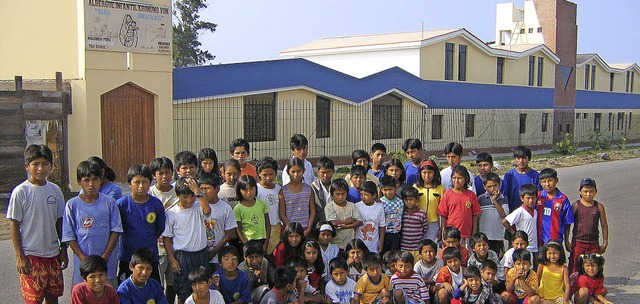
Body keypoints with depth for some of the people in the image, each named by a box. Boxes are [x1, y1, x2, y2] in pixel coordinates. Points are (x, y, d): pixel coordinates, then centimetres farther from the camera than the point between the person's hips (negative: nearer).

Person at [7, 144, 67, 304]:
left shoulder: (55, 190, 3)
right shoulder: (20, 192, -10)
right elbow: (14, 225, -7)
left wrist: (63, 249, 10)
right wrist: (19, 256, -10)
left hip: (53, 253, 4)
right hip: (30, 255, -4)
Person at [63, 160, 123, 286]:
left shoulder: (109, 202, 0)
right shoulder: (72, 205, -1)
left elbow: (115, 231, 1)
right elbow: (69, 237, 0)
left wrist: (105, 256, -9)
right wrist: (84, 259, -11)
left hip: (107, 265, 1)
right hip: (82, 266, 0)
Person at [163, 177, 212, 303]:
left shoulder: (198, 208, -2)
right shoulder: (171, 213, -6)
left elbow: (207, 211, -27)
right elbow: (167, 238, -1)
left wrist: (197, 192, -31)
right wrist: (172, 259, -5)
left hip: (201, 254, 2)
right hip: (182, 256, -2)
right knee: (183, 293, 7)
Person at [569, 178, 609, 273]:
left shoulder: (599, 207, 0)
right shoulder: (576, 206, -4)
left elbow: (604, 226, 6)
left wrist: (605, 243, 6)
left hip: (594, 243, 2)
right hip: (578, 242, -2)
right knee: (574, 268, 2)